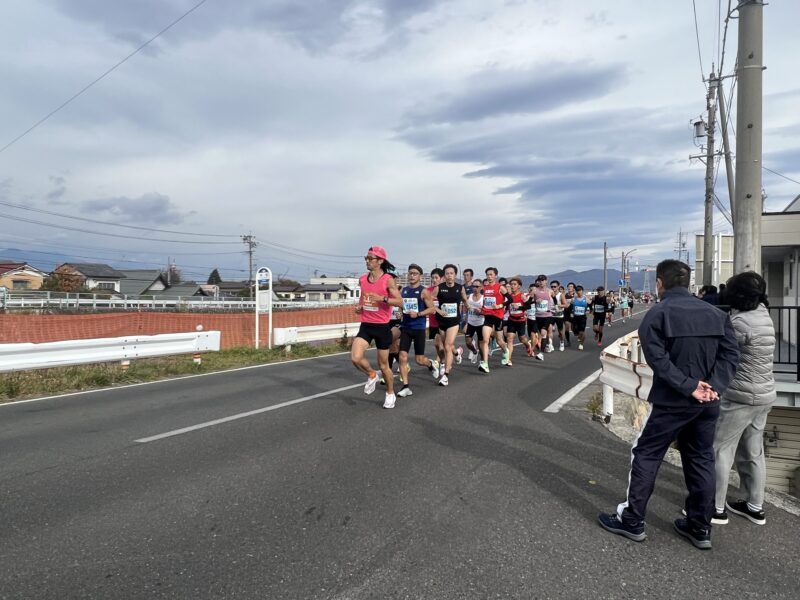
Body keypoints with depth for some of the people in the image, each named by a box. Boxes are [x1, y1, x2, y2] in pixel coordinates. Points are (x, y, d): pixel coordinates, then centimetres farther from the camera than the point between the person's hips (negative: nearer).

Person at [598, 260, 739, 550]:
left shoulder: (657, 314, -7)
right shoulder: (716, 314, 8)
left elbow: (658, 358, -18)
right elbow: (731, 353, -1)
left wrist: (689, 386, -17)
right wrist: (714, 386, -9)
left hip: (670, 401, -5)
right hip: (708, 402, 5)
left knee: (645, 456, 7)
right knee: (701, 461, 15)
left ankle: (632, 521, 13)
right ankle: (700, 528, 24)